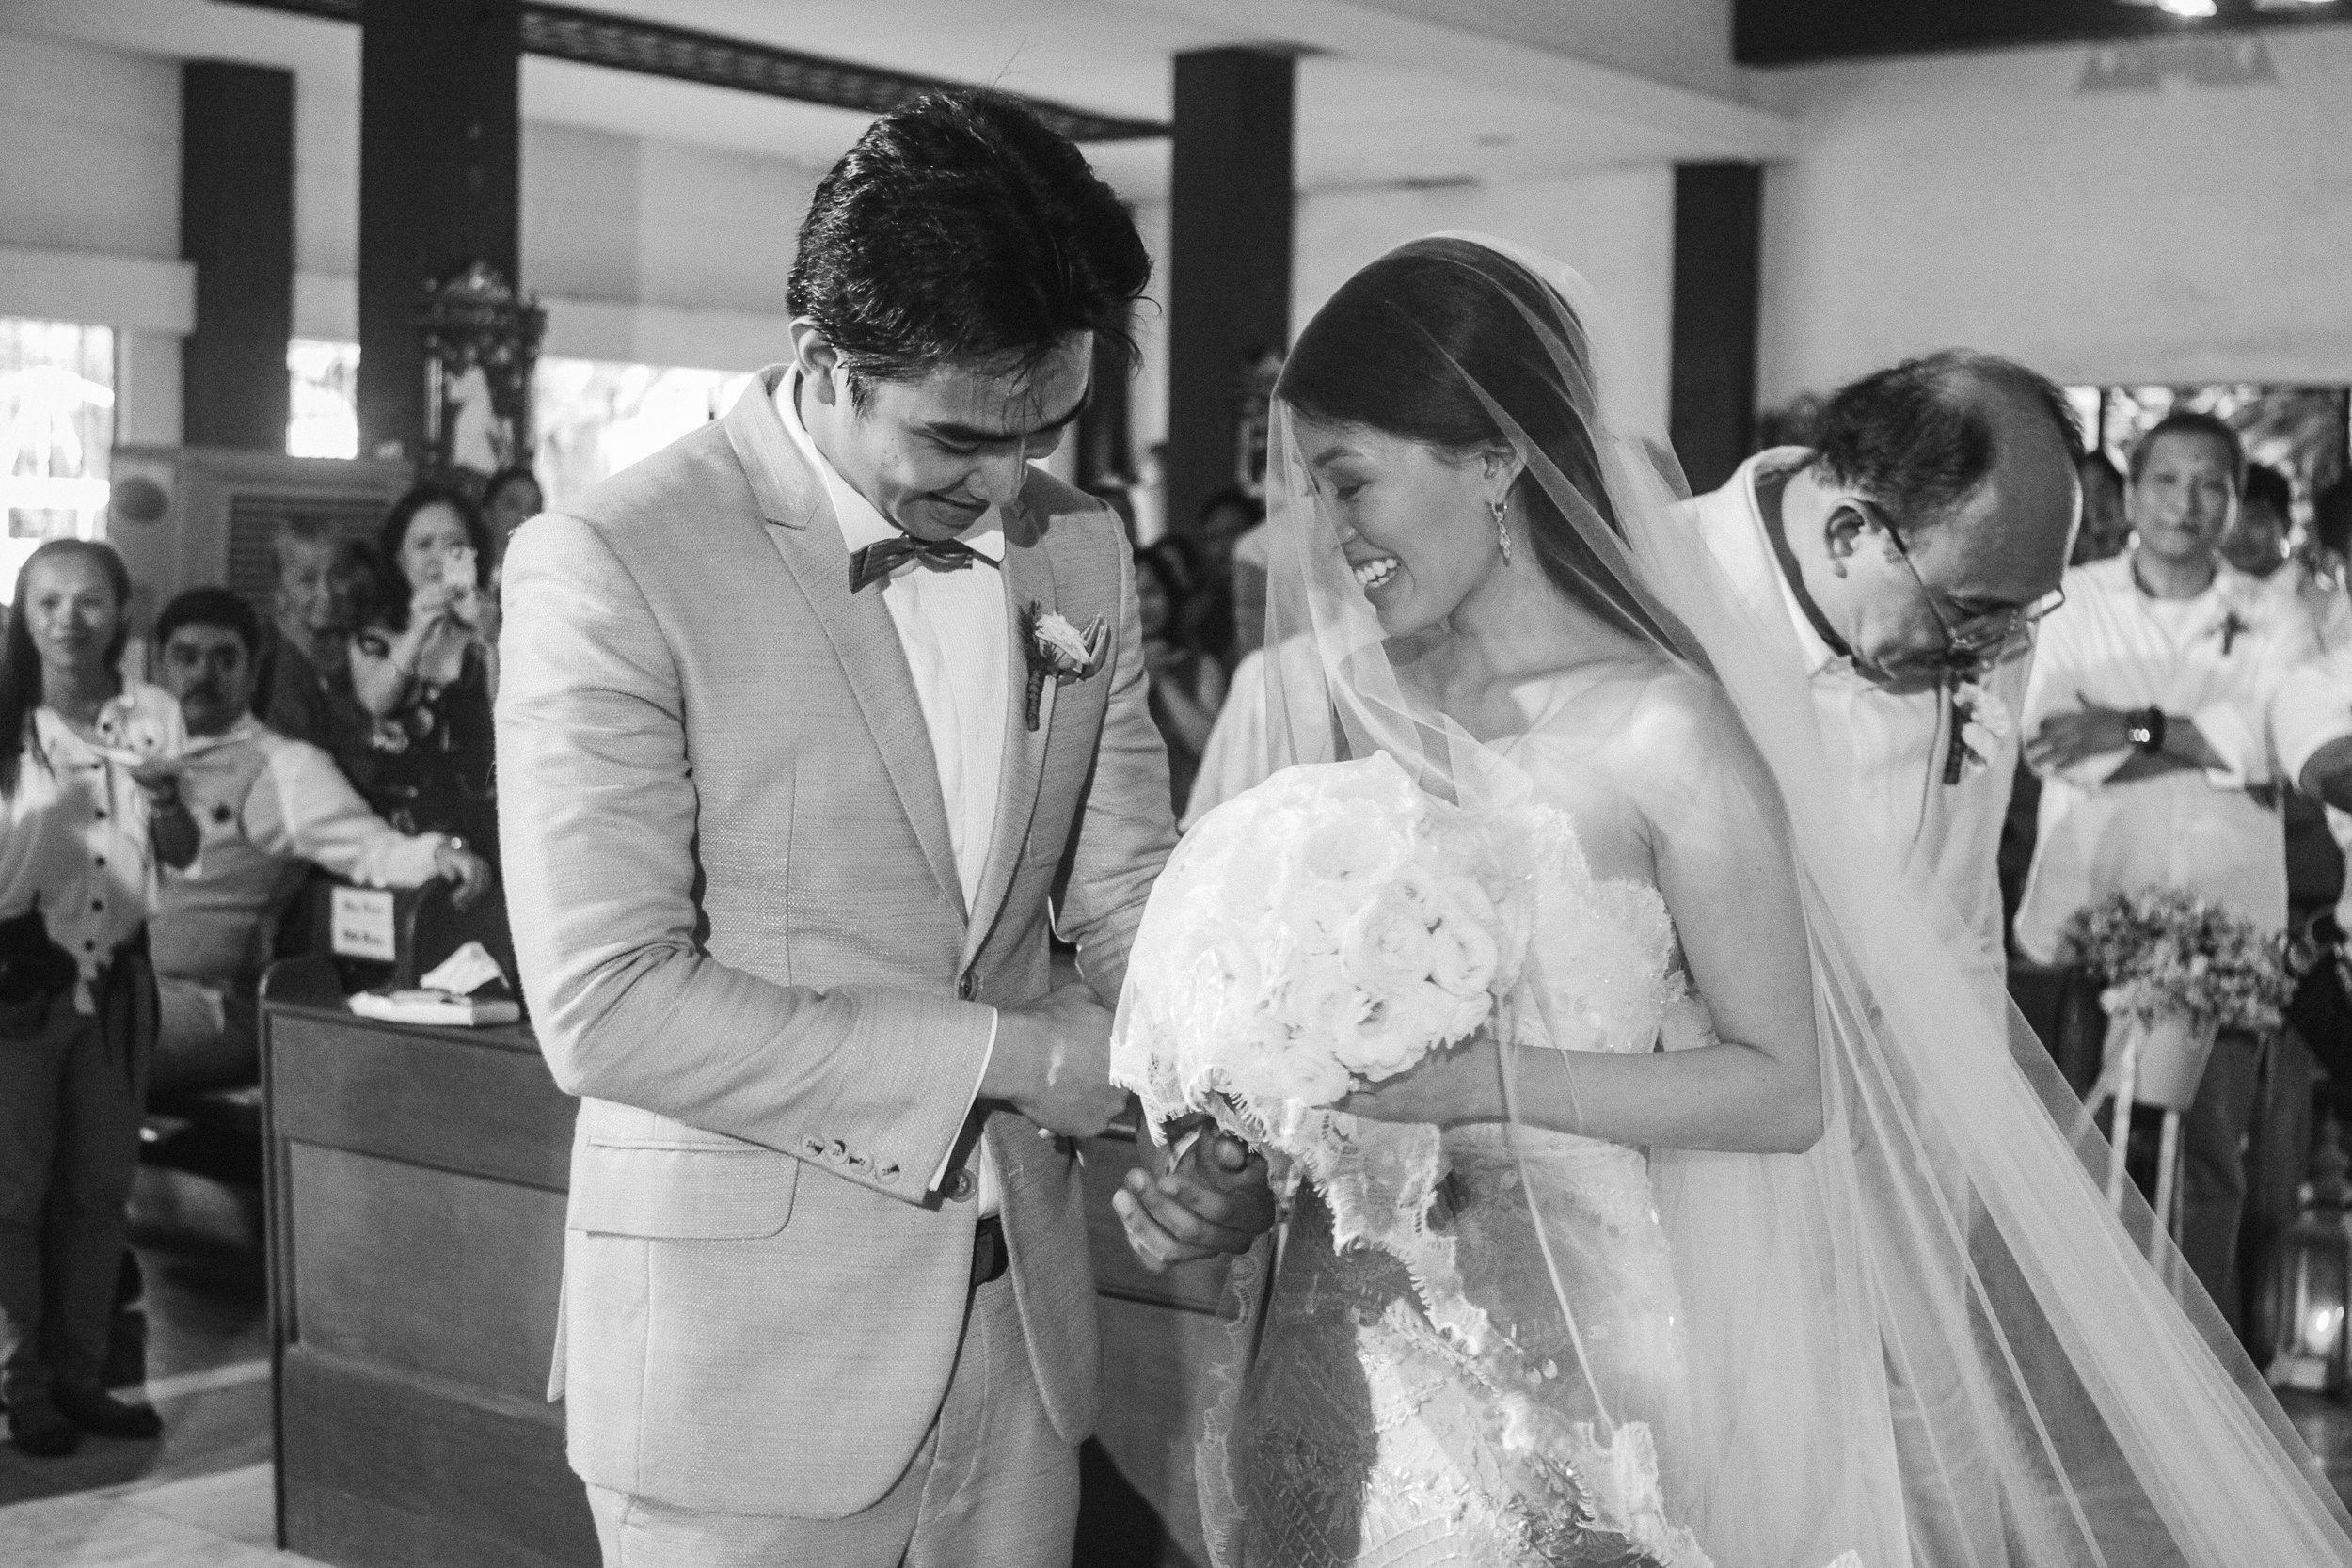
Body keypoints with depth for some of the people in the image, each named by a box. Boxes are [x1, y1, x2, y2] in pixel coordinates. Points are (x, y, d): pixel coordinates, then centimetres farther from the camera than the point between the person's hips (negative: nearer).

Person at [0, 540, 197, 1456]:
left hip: (115, 969, 3)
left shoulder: (152, 716, 2)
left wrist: (162, 801, -13)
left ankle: (78, 1372, 22)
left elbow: (183, 854, 8)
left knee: (101, 1183, 10)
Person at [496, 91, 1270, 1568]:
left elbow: (1129, 893, 9)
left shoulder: (1081, 549, 4)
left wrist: (1222, 1125, -10)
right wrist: (1005, 1053, -18)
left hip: (1019, 1316, 5)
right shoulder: (608, 566, -15)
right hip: (747, 1344, -5)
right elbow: (608, 1004, -19)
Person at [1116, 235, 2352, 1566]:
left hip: (1574, 1350, -5)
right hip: (1345, 1336, 5)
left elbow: (1783, 1089, -12)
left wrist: (1482, 1078, -21)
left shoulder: (1664, 738, -16)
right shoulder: (1335, 695, 0)